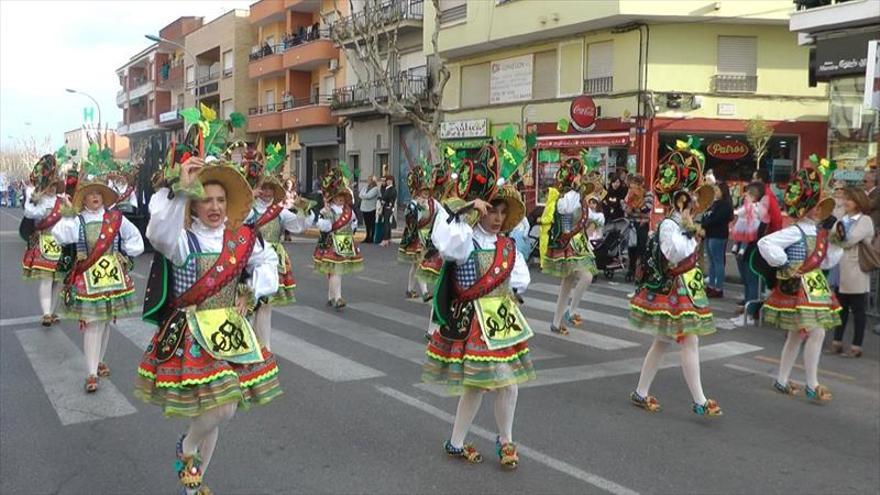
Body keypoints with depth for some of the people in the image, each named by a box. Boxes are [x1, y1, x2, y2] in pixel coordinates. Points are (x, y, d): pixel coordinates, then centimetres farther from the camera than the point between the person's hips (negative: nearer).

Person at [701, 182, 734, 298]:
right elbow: (706, 216, 15)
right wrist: (702, 225, -3)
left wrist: (702, 225, -16)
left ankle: (719, 289, -2)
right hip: (710, 235, 9)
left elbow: (716, 219, -19)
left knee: (718, 262, -5)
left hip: (718, 236, -9)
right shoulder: (715, 203, 18)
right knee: (712, 262, 12)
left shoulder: (725, 205, -9)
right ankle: (711, 286, 17)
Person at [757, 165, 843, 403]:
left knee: (797, 334, 14)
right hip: (798, 287, -9)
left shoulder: (819, 232, 9)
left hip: (814, 286, 9)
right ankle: (812, 386, -1)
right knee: (817, 332, -11)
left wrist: (839, 245, 2)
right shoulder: (796, 231, -17)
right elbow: (765, 243, -25)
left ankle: (781, 381, 24)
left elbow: (827, 259, 15)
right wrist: (784, 265, -18)